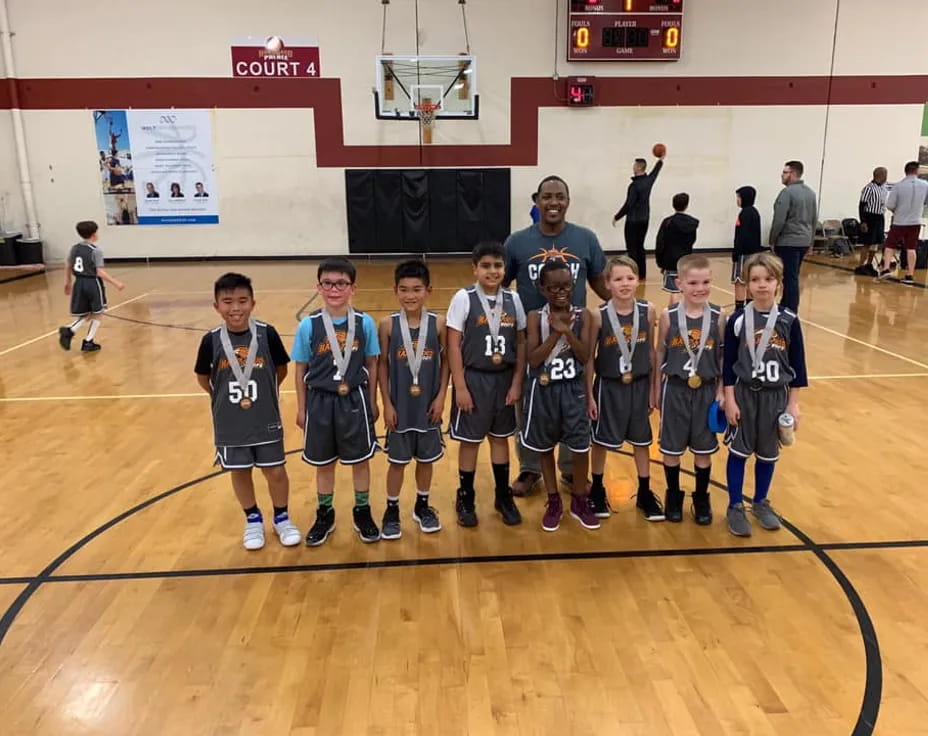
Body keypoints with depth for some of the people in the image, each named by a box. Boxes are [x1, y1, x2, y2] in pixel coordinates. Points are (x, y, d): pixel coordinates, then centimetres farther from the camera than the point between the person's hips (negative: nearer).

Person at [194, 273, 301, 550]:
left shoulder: (267, 334, -13)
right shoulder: (211, 340, -11)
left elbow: (281, 369, 3)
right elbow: (202, 376, 6)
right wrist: (222, 398, 8)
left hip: (266, 421, -1)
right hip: (229, 424, 1)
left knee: (276, 471, 9)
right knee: (239, 472, 15)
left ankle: (281, 517, 33)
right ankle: (253, 519, 37)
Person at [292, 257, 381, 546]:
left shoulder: (365, 323, -7)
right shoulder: (308, 325, -8)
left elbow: (371, 365, 2)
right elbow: (300, 370, 0)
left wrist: (372, 402, 4)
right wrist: (301, 408, 2)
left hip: (354, 400, 0)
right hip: (320, 401, 0)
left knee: (360, 460, 13)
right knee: (323, 463, 15)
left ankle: (362, 512, 32)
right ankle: (325, 515, 33)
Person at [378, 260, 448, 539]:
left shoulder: (438, 323, -8)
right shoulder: (388, 324, -9)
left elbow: (446, 361, 1)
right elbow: (382, 364, -4)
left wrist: (441, 396, -6)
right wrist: (386, 403, -7)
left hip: (428, 405, 1)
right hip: (400, 406, -1)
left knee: (426, 459, 16)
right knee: (397, 461, 11)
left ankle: (422, 506, 35)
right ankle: (391, 510, 28)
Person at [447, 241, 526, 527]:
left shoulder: (513, 299, 0)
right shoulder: (464, 298, -11)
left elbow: (521, 343, 4)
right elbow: (453, 345, -11)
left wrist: (517, 383, 0)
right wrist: (460, 386, -13)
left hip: (504, 379, 3)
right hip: (473, 379, -3)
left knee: (501, 437, 15)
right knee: (470, 440, 7)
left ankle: (503, 496, 30)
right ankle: (465, 499, 23)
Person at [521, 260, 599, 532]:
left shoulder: (582, 316, -3)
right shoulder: (536, 317, -7)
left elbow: (585, 357, -10)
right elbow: (533, 359, -15)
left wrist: (567, 331, -22)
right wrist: (555, 332, -21)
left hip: (572, 389, 1)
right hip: (543, 390, 0)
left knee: (581, 447, 3)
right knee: (545, 448, 11)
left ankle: (580, 501, 24)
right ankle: (553, 502, 28)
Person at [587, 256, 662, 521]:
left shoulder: (648, 311, -7)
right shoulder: (599, 315, -14)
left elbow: (651, 352, 2)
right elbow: (588, 357, -8)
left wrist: (653, 389, 5)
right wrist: (589, 395, -7)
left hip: (639, 385, 3)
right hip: (608, 386, -2)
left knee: (642, 440, 14)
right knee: (601, 441, 10)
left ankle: (645, 494, 31)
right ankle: (597, 491, 30)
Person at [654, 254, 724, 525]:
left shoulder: (717, 316, -6)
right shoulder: (668, 315, -8)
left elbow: (723, 357, 0)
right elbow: (660, 353, 0)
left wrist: (721, 391, -1)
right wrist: (656, 390, 2)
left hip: (706, 390, 1)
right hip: (675, 389, -1)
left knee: (704, 449, 12)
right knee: (672, 448, 10)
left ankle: (701, 499, 30)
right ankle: (673, 496, 30)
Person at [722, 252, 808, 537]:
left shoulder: (789, 320, -6)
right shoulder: (738, 320, -9)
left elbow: (797, 364, 1)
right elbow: (728, 364, -4)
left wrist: (793, 403, 0)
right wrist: (729, 400, -8)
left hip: (776, 395, 2)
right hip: (744, 393, -2)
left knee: (768, 453, 13)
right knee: (739, 451, 6)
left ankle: (761, 503, 32)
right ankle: (735, 507, 20)